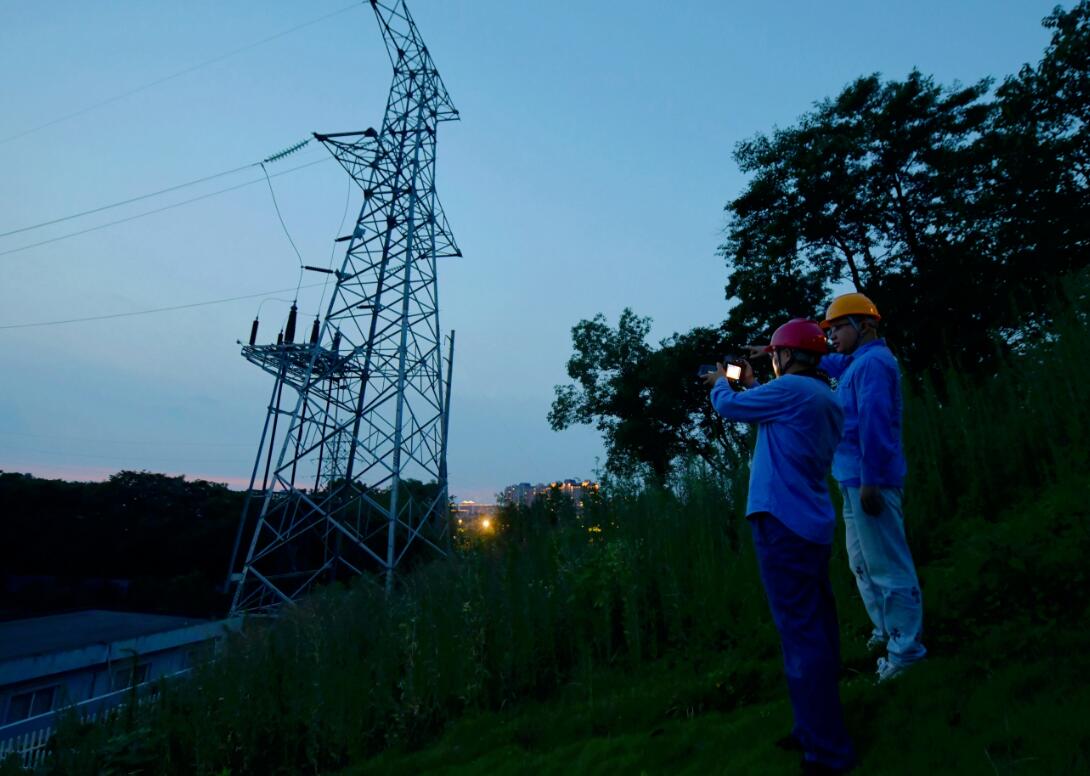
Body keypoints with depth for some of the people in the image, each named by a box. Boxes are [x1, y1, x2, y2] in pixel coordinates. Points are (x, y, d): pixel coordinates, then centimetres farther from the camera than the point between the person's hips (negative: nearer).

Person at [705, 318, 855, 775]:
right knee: (815, 627, 17)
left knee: (801, 633, -3)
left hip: (783, 523, -10)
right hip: (811, 523, 10)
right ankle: (822, 728, 31)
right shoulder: (824, 399, 15)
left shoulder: (791, 388, -13)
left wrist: (720, 382, 17)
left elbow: (727, 407, -4)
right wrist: (750, 385, 28)